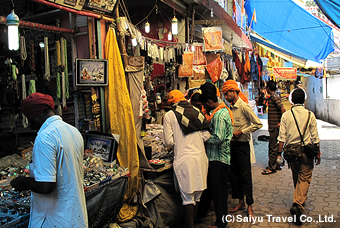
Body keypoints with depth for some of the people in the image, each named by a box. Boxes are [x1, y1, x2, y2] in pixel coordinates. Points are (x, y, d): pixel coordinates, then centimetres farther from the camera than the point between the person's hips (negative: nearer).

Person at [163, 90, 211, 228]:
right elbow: (206, 136, 7)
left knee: (188, 198, 3)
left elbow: (168, 142, -5)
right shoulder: (197, 112, 8)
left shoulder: (169, 115, -4)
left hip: (184, 159, -5)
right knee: (197, 195, 16)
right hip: (201, 157, 5)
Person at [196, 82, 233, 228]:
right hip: (214, 157, 10)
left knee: (218, 191, 2)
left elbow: (218, 138, -25)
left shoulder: (219, 115, -20)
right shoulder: (219, 111, 12)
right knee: (208, 187, 20)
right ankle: (200, 214, 35)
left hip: (218, 158, -10)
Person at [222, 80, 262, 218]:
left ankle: (249, 206, 9)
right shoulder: (231, 107, 10)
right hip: (233, 144, 8)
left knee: (246, 176, -1)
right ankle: (241, 202, 26)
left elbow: (258, 124, -17)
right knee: (234, 174, 13)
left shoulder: (244, 106, -13)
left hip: (242, 145, -8)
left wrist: (241, 132, -18)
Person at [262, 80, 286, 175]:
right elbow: (281, 109, 23)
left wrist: (280, 123, -20)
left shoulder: (274, 97, -15)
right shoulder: (273, 97, 15)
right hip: (273, 127, 10)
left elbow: (283, 109, -24)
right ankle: (276, 165, 26)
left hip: (275, 126, -10)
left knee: (272, 147, -5)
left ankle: (272, 168, 1)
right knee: (274, 146, 16)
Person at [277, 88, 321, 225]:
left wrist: (279, 153, 0)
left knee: (296, 177, 20)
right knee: (304, 178, 0)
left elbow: (282, 137, -5)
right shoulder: (310, 115, -5)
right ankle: (298, 205, -17)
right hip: (306, 150, -2)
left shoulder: (286, 115, -3)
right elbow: (315, 137, -2)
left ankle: (299, 200, 39)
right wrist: (318, 153, 8)